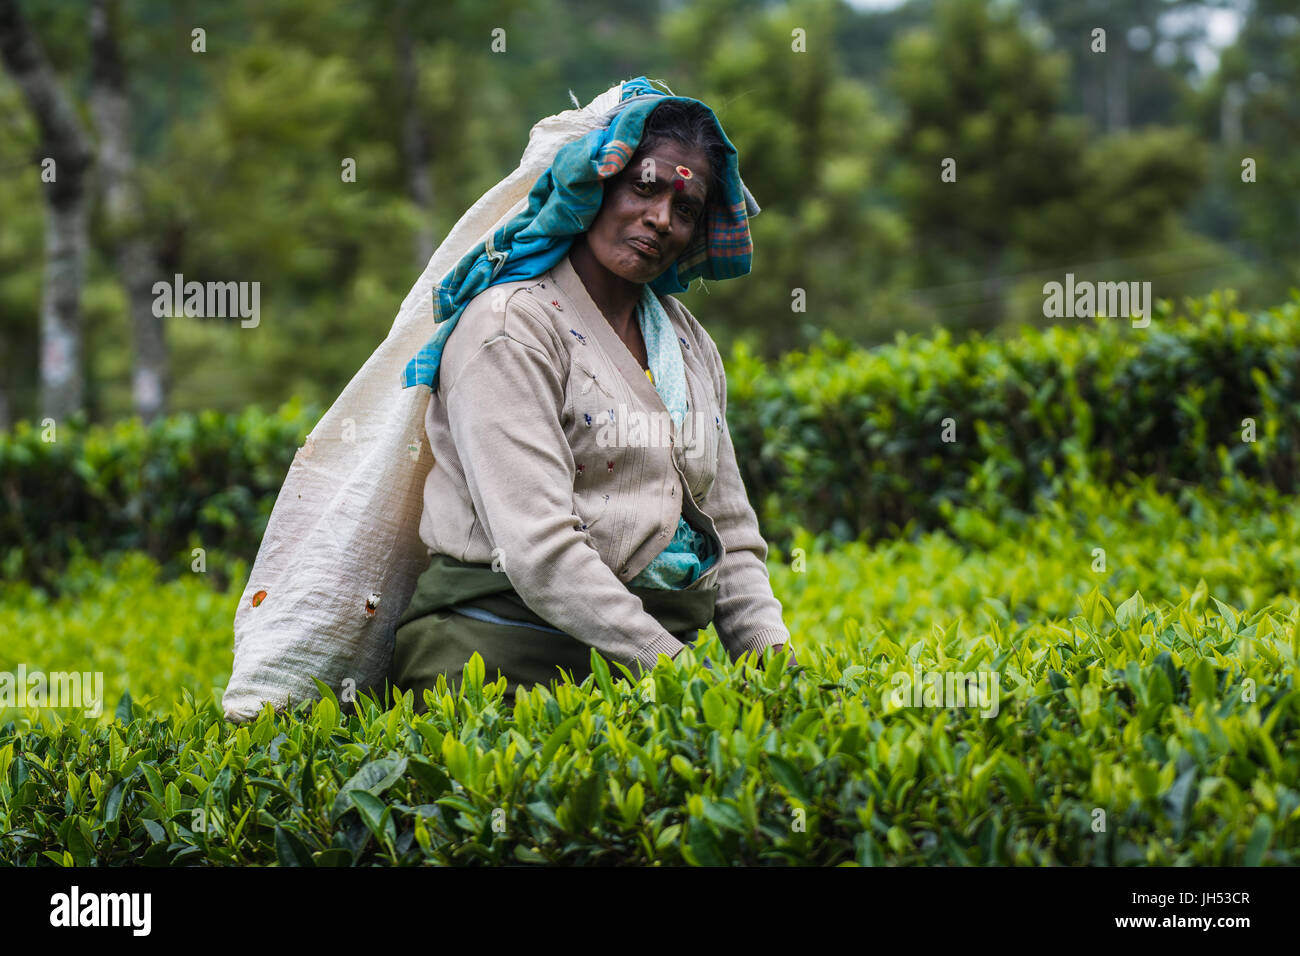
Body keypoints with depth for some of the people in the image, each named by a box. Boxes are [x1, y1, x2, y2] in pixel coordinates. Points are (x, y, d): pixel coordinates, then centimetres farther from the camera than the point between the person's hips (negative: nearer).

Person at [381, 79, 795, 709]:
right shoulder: (512, 327, -6)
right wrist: (673, 664, -20)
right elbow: (538, 550, -16)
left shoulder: (690, 344, 20)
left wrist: (773, 657, 4)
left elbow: (732, 536, 23)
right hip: (508, 650, -7)